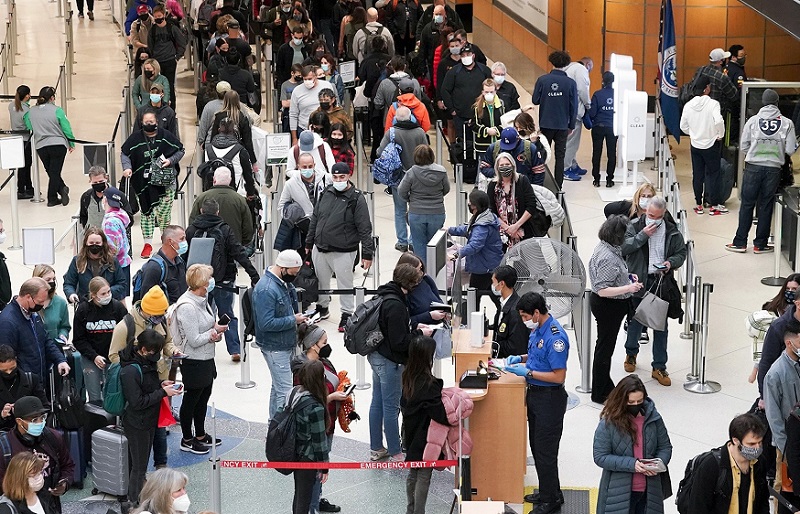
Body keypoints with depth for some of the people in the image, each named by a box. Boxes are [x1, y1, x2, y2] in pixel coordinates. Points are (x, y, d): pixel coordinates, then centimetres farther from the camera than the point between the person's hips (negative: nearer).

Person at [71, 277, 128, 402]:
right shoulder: (83, 309, -4)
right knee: (94, 398, -2)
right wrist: (94, 356, -11)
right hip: (91, 358, 0)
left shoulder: (118, 307, -6)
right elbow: (78, 339, 0)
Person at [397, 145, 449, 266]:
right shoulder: (441, 171, -8)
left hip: (416, 214, -2)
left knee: (419, 244, 10)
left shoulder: (411, 173, -14)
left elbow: (401, 192, -7)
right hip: (437, 213, 2)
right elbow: (446, 189, 6)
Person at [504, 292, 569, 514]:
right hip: (534, 394, 10)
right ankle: (550, 492, 32)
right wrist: (521, 358, 4)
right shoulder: (537, 329, 4)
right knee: (536, 445, 18)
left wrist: (527, 372, -22)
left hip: (550, 398, -10)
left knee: (545, 451, 0)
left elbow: (559, 376, -25)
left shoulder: (555, 337, -25)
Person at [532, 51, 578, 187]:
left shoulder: (542, 80, -10)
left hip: (545, 124, 0)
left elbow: (535, 100, -3)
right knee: (560, 156, 7)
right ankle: (558, 186, 6)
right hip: (562, 125, 0)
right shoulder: (570, 83, -9)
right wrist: (571, 126, 8)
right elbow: (574, 107, -3)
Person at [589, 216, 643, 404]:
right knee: (605, 348, 3)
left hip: (611, 306, 10)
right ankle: (600, 394, 15)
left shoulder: (605, 248, 1)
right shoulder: (608, 258, -29)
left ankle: (605, 387, 38)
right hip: (608, 306, -10)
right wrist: (628, 288, -32)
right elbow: (602, 290, -30)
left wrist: (628, 277, 10)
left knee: (605, 347, 22)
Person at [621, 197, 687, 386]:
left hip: (662, 282, 1)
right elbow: (624, 248, -15)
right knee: (636, 321, 15)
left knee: (661, 326, 4)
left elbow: (681, 253, 9)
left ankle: (659, 367, 11)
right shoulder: (635, 226, -4)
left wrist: (671, 263, -11)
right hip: (639, 281, -1)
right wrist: (642, 235, -24)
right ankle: (631, 353, 40)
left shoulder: (672, 231, 1)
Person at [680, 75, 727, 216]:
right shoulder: (713, 104, -17)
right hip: (711, 145, -4)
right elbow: (718, 121, -29)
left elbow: (683, 126, 4)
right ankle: (714, 205, 8)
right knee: (713, 174, 6)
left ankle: (699, 205, 17)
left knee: (697, 175, 11)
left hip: (695, 145, 4)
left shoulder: (688, 105, -2)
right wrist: (720, 135, -11)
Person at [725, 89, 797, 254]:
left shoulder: (753, 121, -5)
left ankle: (740, 242, 10)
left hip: (753, 167, 0)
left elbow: (743, 147, -1)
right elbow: (790, 150, -4)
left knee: (747, 204, 8)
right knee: (766, 206, 9)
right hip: (774, 169, 0)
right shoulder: (787, 123, -5)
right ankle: (760, 244, 14)